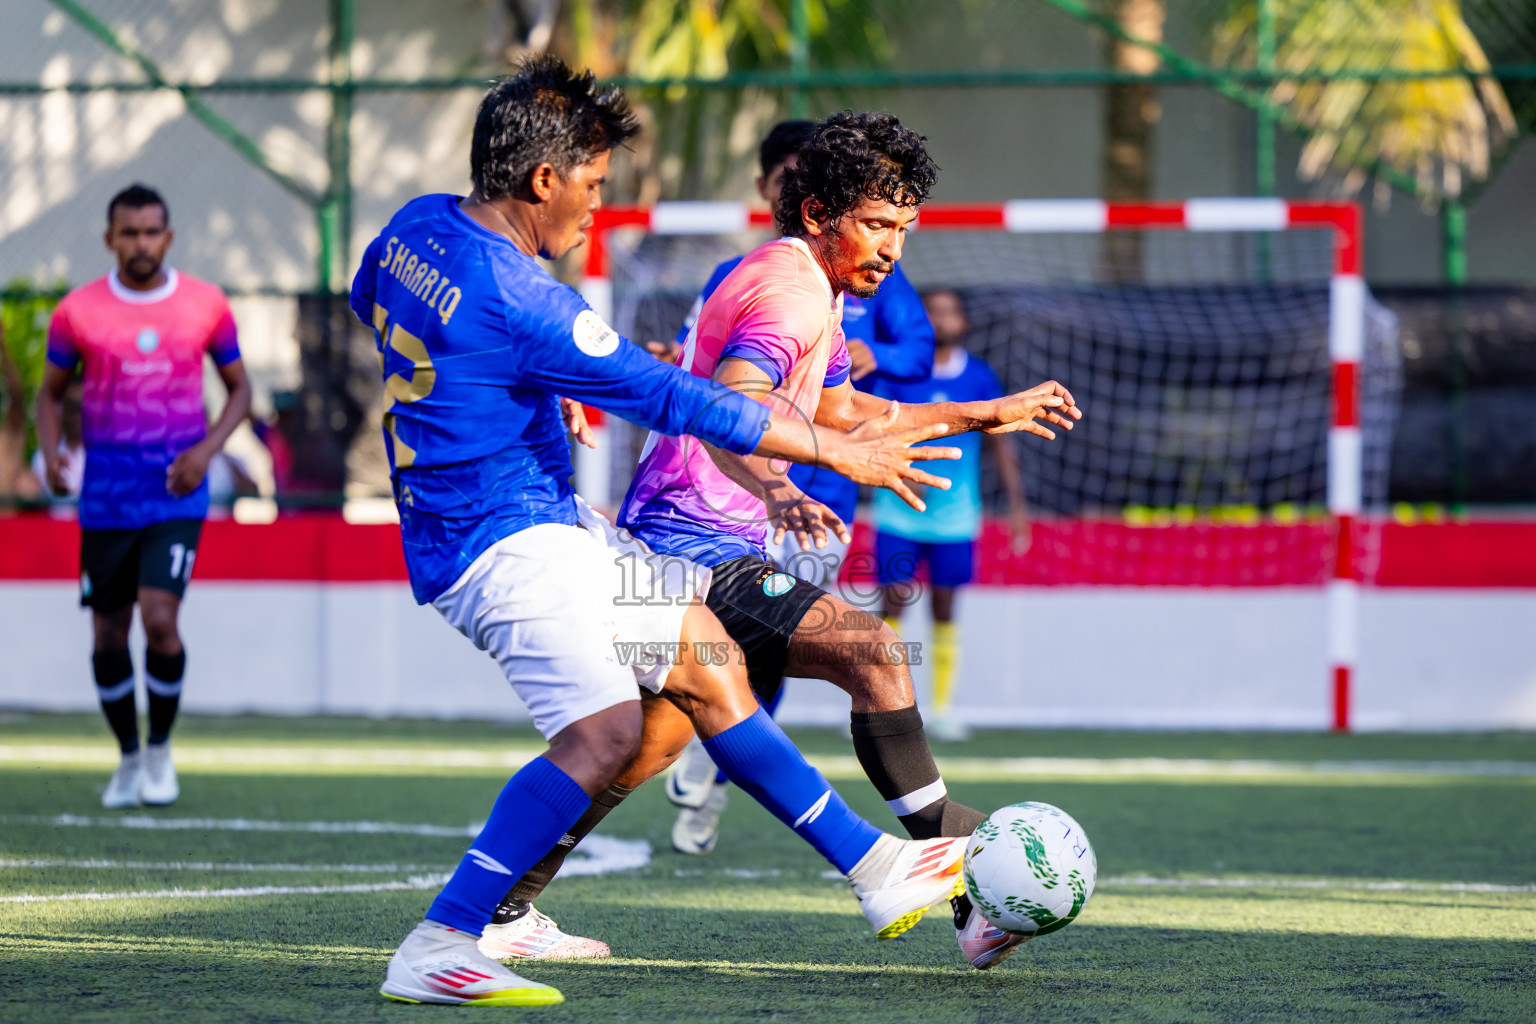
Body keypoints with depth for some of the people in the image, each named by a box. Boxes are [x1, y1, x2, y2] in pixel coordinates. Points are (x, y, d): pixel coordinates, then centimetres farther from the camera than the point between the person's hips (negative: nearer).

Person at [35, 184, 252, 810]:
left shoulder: (206, 306, -1)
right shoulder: (77, 312, -2)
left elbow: (239, 387, 10)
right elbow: (51, 392, 10)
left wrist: (208, 448, -8)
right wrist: (50, 452, -9)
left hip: (177, 493, -1)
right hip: (105, 496, 1)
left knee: (159, 618, -17)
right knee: (109, 634, 5)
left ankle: (160, 748, 6)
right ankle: (129, 758, 25)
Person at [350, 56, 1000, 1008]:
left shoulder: (419, 225, 3)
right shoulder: (516, 299, -25)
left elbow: (367, 298, 27)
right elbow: (675, 400, -20)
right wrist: (836, 450, -11)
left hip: (547, 520, 11)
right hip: (508, 544, -11)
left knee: (701, 651, 15)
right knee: (608, 731, -26)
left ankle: (874, 866, 21)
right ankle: (437, 951, -25)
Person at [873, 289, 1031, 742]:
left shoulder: (979, 376, 4)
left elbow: (999, 441, 9)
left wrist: (1017, 504, 5)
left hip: (955, 514, 2)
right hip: (899, 513, -2)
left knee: (945, 608, 4)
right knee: (893, 605, -5)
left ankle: (942, 709, 12)